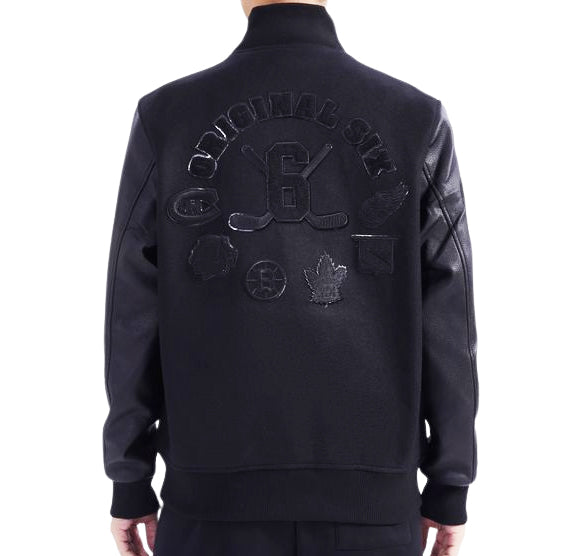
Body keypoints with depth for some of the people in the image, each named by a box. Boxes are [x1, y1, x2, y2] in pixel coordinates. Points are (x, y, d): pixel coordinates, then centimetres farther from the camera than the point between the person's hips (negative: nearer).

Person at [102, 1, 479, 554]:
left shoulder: (166, 119, -5)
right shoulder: (418, 120, -4)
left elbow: (135, 320, -4)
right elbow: (446, 327, -4)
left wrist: (130, 483, 7)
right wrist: (450, 488, 7)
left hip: (221, 493, 0)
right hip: (367, 495, 1)